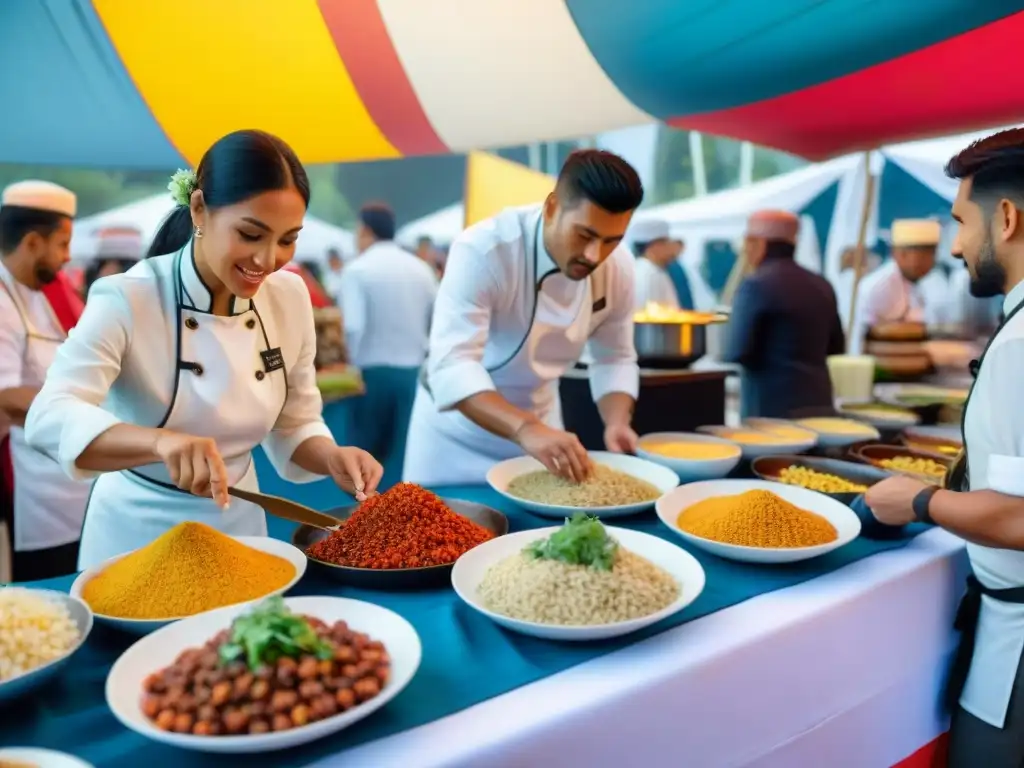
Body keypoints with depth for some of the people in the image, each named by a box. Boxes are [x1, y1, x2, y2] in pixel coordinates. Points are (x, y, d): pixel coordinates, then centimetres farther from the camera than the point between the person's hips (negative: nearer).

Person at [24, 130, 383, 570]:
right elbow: (48, 419, -33)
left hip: (237, 523, 4)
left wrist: (332, 458, -22)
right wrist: (160, 441, -50)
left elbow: (293, 423, -1)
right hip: (137, 532, -4)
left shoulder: (289, 298, -9)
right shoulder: (127, 301, -22)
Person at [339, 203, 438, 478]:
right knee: (408, 453, 7)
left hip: (374, 372, -3)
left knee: (367, 454, 10)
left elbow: (353, 326, -17)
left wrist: (351, 362, -4)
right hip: (415, 370, 4)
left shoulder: (358, 269, -7)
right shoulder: (422, 268, 7)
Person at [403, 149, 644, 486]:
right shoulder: (483, 250, -29)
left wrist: (617, 423, -20)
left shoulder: (618, 266, -13)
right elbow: (451, 364, -38)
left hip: (537, 423, 4)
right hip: (459, 426, -4)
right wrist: (525, 429, -51)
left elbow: (614, 357, -2)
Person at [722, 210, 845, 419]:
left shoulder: (756, 285, -12)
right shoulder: (821, 284, 11)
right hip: (820, 403, 7)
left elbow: (736, 352, -16)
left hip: (773, 408, -7)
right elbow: (835, 346, 19)